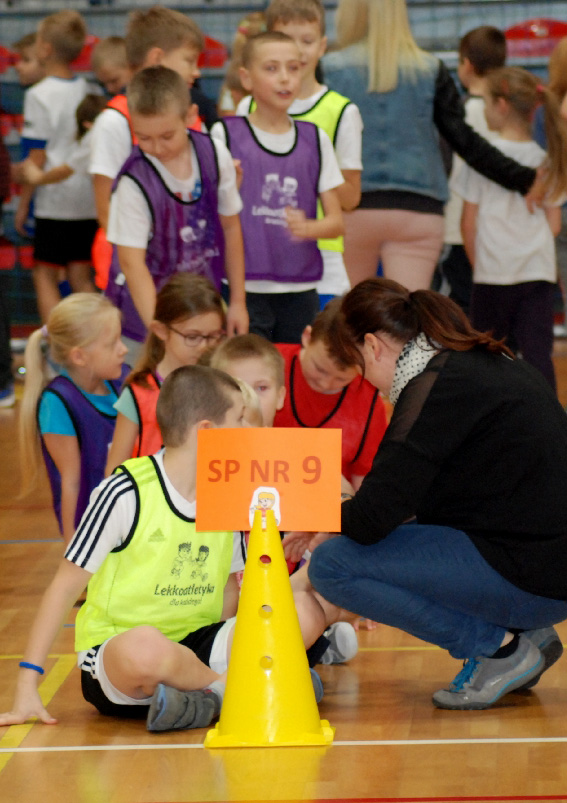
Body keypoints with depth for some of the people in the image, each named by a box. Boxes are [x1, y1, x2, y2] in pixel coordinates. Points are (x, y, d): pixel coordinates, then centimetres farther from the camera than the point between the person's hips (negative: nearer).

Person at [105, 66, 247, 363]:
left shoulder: (216, 156, -4)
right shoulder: (134, 182, -20)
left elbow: (230, 227, 8)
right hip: (146, 306, -4)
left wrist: (238, 302, 12)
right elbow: (131, 261, -21)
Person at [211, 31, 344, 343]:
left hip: (300, 292, 3)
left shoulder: (315, 139, 10)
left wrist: (306, 228, -12)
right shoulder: (225, 135, 1)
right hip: (244, 290, -3)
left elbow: (336, 221, 10)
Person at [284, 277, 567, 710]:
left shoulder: (438, 389, -14)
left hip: (527, 579, -9)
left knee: (331, 565, -10)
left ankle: (499, 647, -4)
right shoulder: (491, 362, 14)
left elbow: (370, 520, -16)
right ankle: (528, 634, 15)